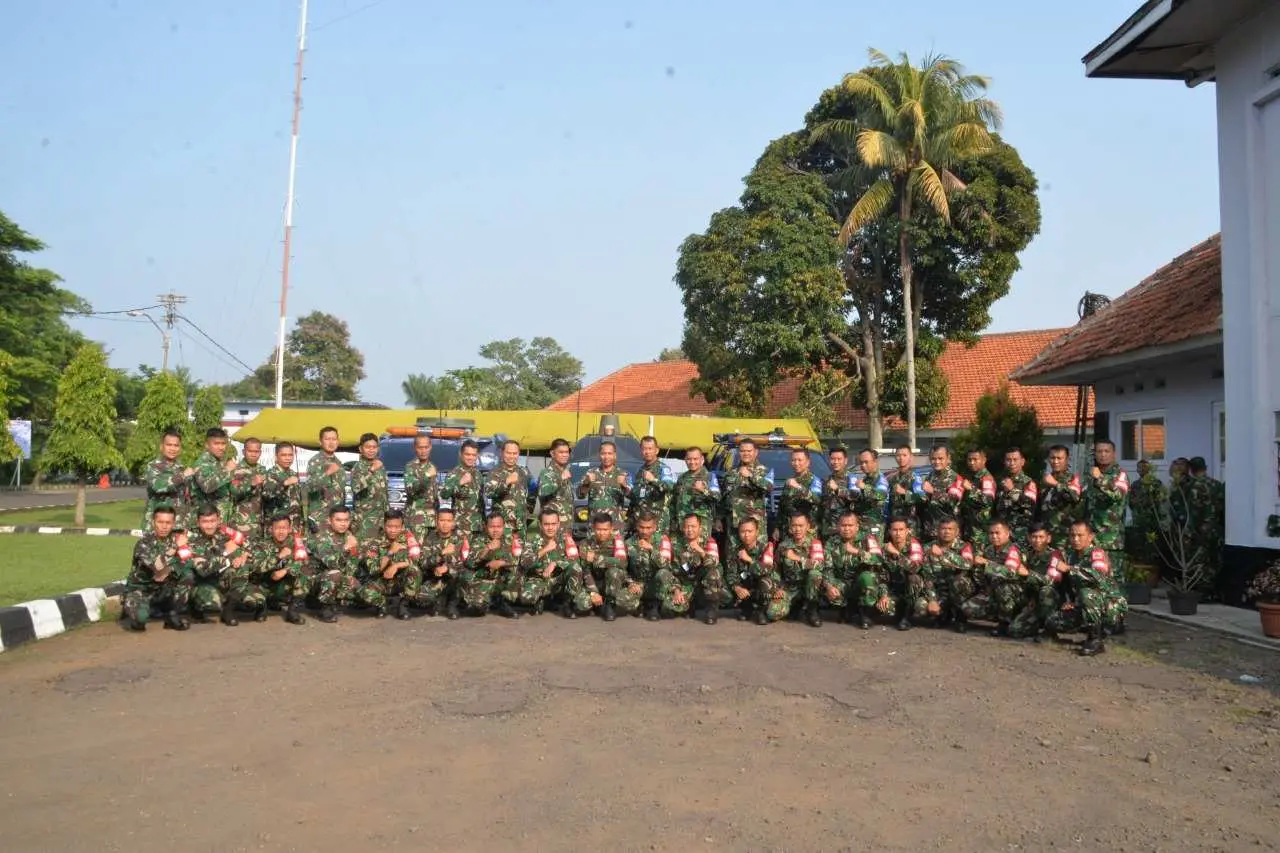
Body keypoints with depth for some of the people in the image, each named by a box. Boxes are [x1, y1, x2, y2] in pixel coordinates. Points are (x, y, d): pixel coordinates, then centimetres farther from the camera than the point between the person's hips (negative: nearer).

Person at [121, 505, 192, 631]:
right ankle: (128, 609, 6)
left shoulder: (175, 539, -3)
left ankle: (175, 616, -6)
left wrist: (168, 570, -24)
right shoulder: (144, 542, -18)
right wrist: (175, 547, -29)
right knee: (140, 617, -32)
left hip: (164, 589, 4)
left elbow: (186, 563, -11)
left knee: (187, 575, -22)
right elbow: (157, 566, -35)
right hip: (140, 589, -4)